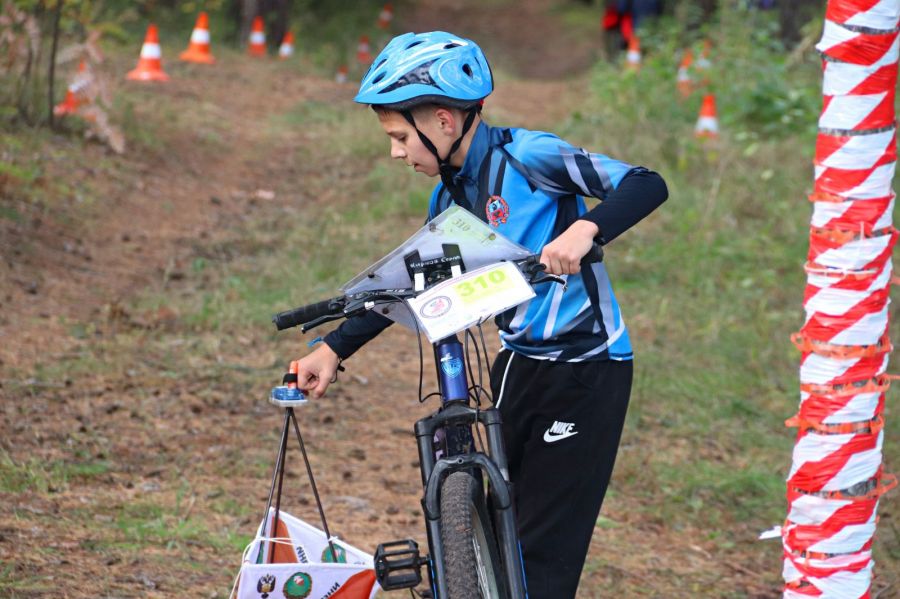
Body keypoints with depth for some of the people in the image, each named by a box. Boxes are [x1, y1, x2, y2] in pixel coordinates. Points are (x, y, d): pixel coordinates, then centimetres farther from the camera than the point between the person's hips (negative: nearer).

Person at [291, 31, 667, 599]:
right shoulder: (452, 192, 7)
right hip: (519, 363, 8)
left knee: (544, 551, -6)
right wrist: (334, 348, 9)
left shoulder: (526, 156, -17)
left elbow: (647, 185, -24)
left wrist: (584, 228, -41)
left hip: (586, 368, -8)